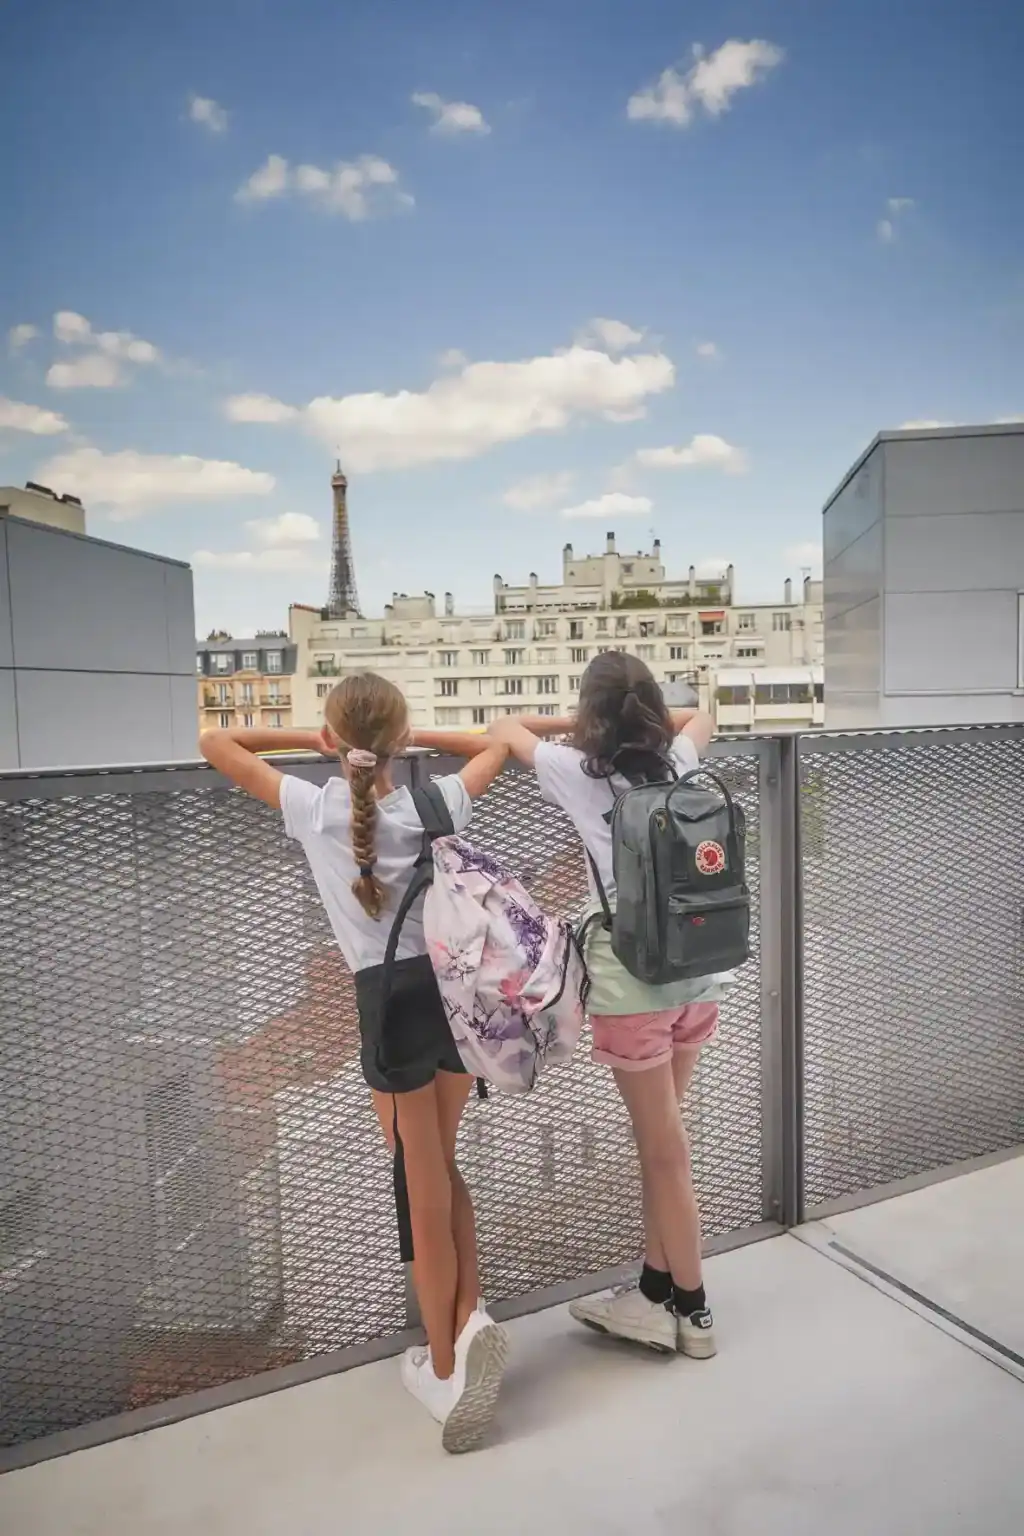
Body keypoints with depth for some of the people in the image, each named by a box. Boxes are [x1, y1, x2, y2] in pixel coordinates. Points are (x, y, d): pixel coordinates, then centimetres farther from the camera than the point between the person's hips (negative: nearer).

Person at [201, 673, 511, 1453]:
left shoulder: (315, 809, -8)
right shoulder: (436, 803, 0)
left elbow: (215, 741, 4)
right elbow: (496, 745, 20)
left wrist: (305, 738, 11)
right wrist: (412, 736, 17)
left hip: (393, 999, -4)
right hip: (458, 983, 4)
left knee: (425, 1190, 9)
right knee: (441, 1167, 24)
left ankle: (445, 1369, 26)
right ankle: (471, 1317, 18)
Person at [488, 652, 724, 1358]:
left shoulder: (577, 771, -8)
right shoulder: (678, 763, 5)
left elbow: (503, 727, 9)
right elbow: (701, 717, 28)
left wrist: (576, 721, 19)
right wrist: (642, 711, 28)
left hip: (632, 976, -6)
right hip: (697, 968, 6)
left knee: (665, 1150, 8)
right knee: (659, 1139, 19)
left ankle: (692, 1310, 24)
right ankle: (656, 1290, 32)